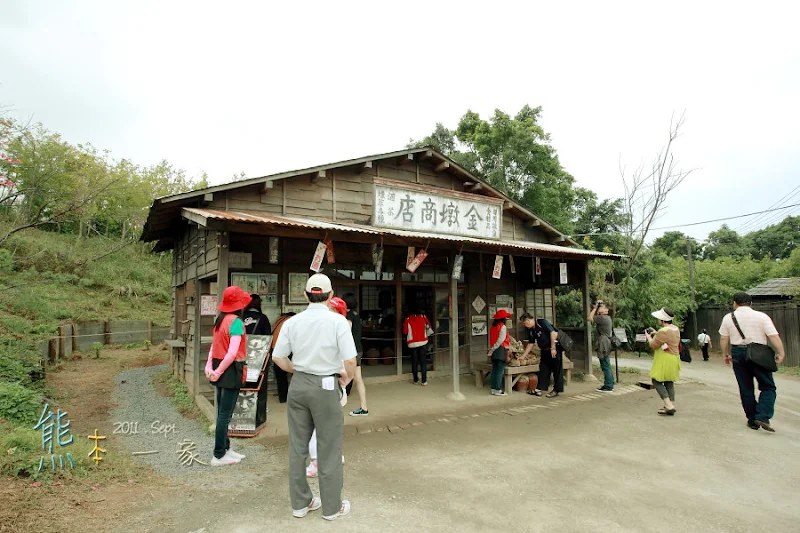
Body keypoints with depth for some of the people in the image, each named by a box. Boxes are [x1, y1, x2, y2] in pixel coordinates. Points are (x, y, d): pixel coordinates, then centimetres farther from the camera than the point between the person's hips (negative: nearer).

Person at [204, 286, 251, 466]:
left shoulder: (220, 320, 8)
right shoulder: (236, 321, -17)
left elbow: (214, 345, 9)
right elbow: (232, 352, -22)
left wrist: (209, 366, 2)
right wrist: (219, 371, -14)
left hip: (221, 368, 8)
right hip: (230, 370, -8)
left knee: (222, 413, 16)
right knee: (225, 414, 0)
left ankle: (225, 448, 28)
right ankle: (219, 456, 9)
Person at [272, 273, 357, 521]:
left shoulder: (292, 322, -1)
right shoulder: (337, 321, -13)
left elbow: (277, 357, 1)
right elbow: (350, 360, -17)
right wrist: (347, 377, 2)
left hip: (298, 385, 4)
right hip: (326, 386, -4)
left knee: (297, 446, 15)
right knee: (329, 449, 9)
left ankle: (300, 503, 30)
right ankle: (332, 507, 22)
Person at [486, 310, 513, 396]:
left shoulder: (493, 327, 11)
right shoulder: (503, 327, -9)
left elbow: (492, 339, 11)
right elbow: (500, 340, -15)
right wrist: (492, 350, -11)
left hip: (494, 350, 7)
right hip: (501, 350, -7)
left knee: (494, 370, 10)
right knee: (500, 371, -3)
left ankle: (493, 389, 15)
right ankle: (498, 390, -2)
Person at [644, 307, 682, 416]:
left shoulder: (664, 331, -23)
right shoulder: (676, 328, 7)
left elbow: (653, 345, -13)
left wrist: (648, 336, 4)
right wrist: (656, 333, 17)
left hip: (665, 360, -9)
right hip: (674, 358, 9)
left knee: (657, 381, -3)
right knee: (669, 382, 15)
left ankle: (668, 406, -11)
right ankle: (672, 405, 18)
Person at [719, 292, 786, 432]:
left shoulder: (728, 317, 3)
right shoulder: (762, 316, -2)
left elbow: (723, 339, 5)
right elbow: (774, 336, -9)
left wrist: (725, 354, 15)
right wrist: (781, 353, -6)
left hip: (737, 353, 2)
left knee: (746, 389, 11)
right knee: (768, 387, 8)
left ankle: (752, 420, 17)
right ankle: (762, 417, -9)